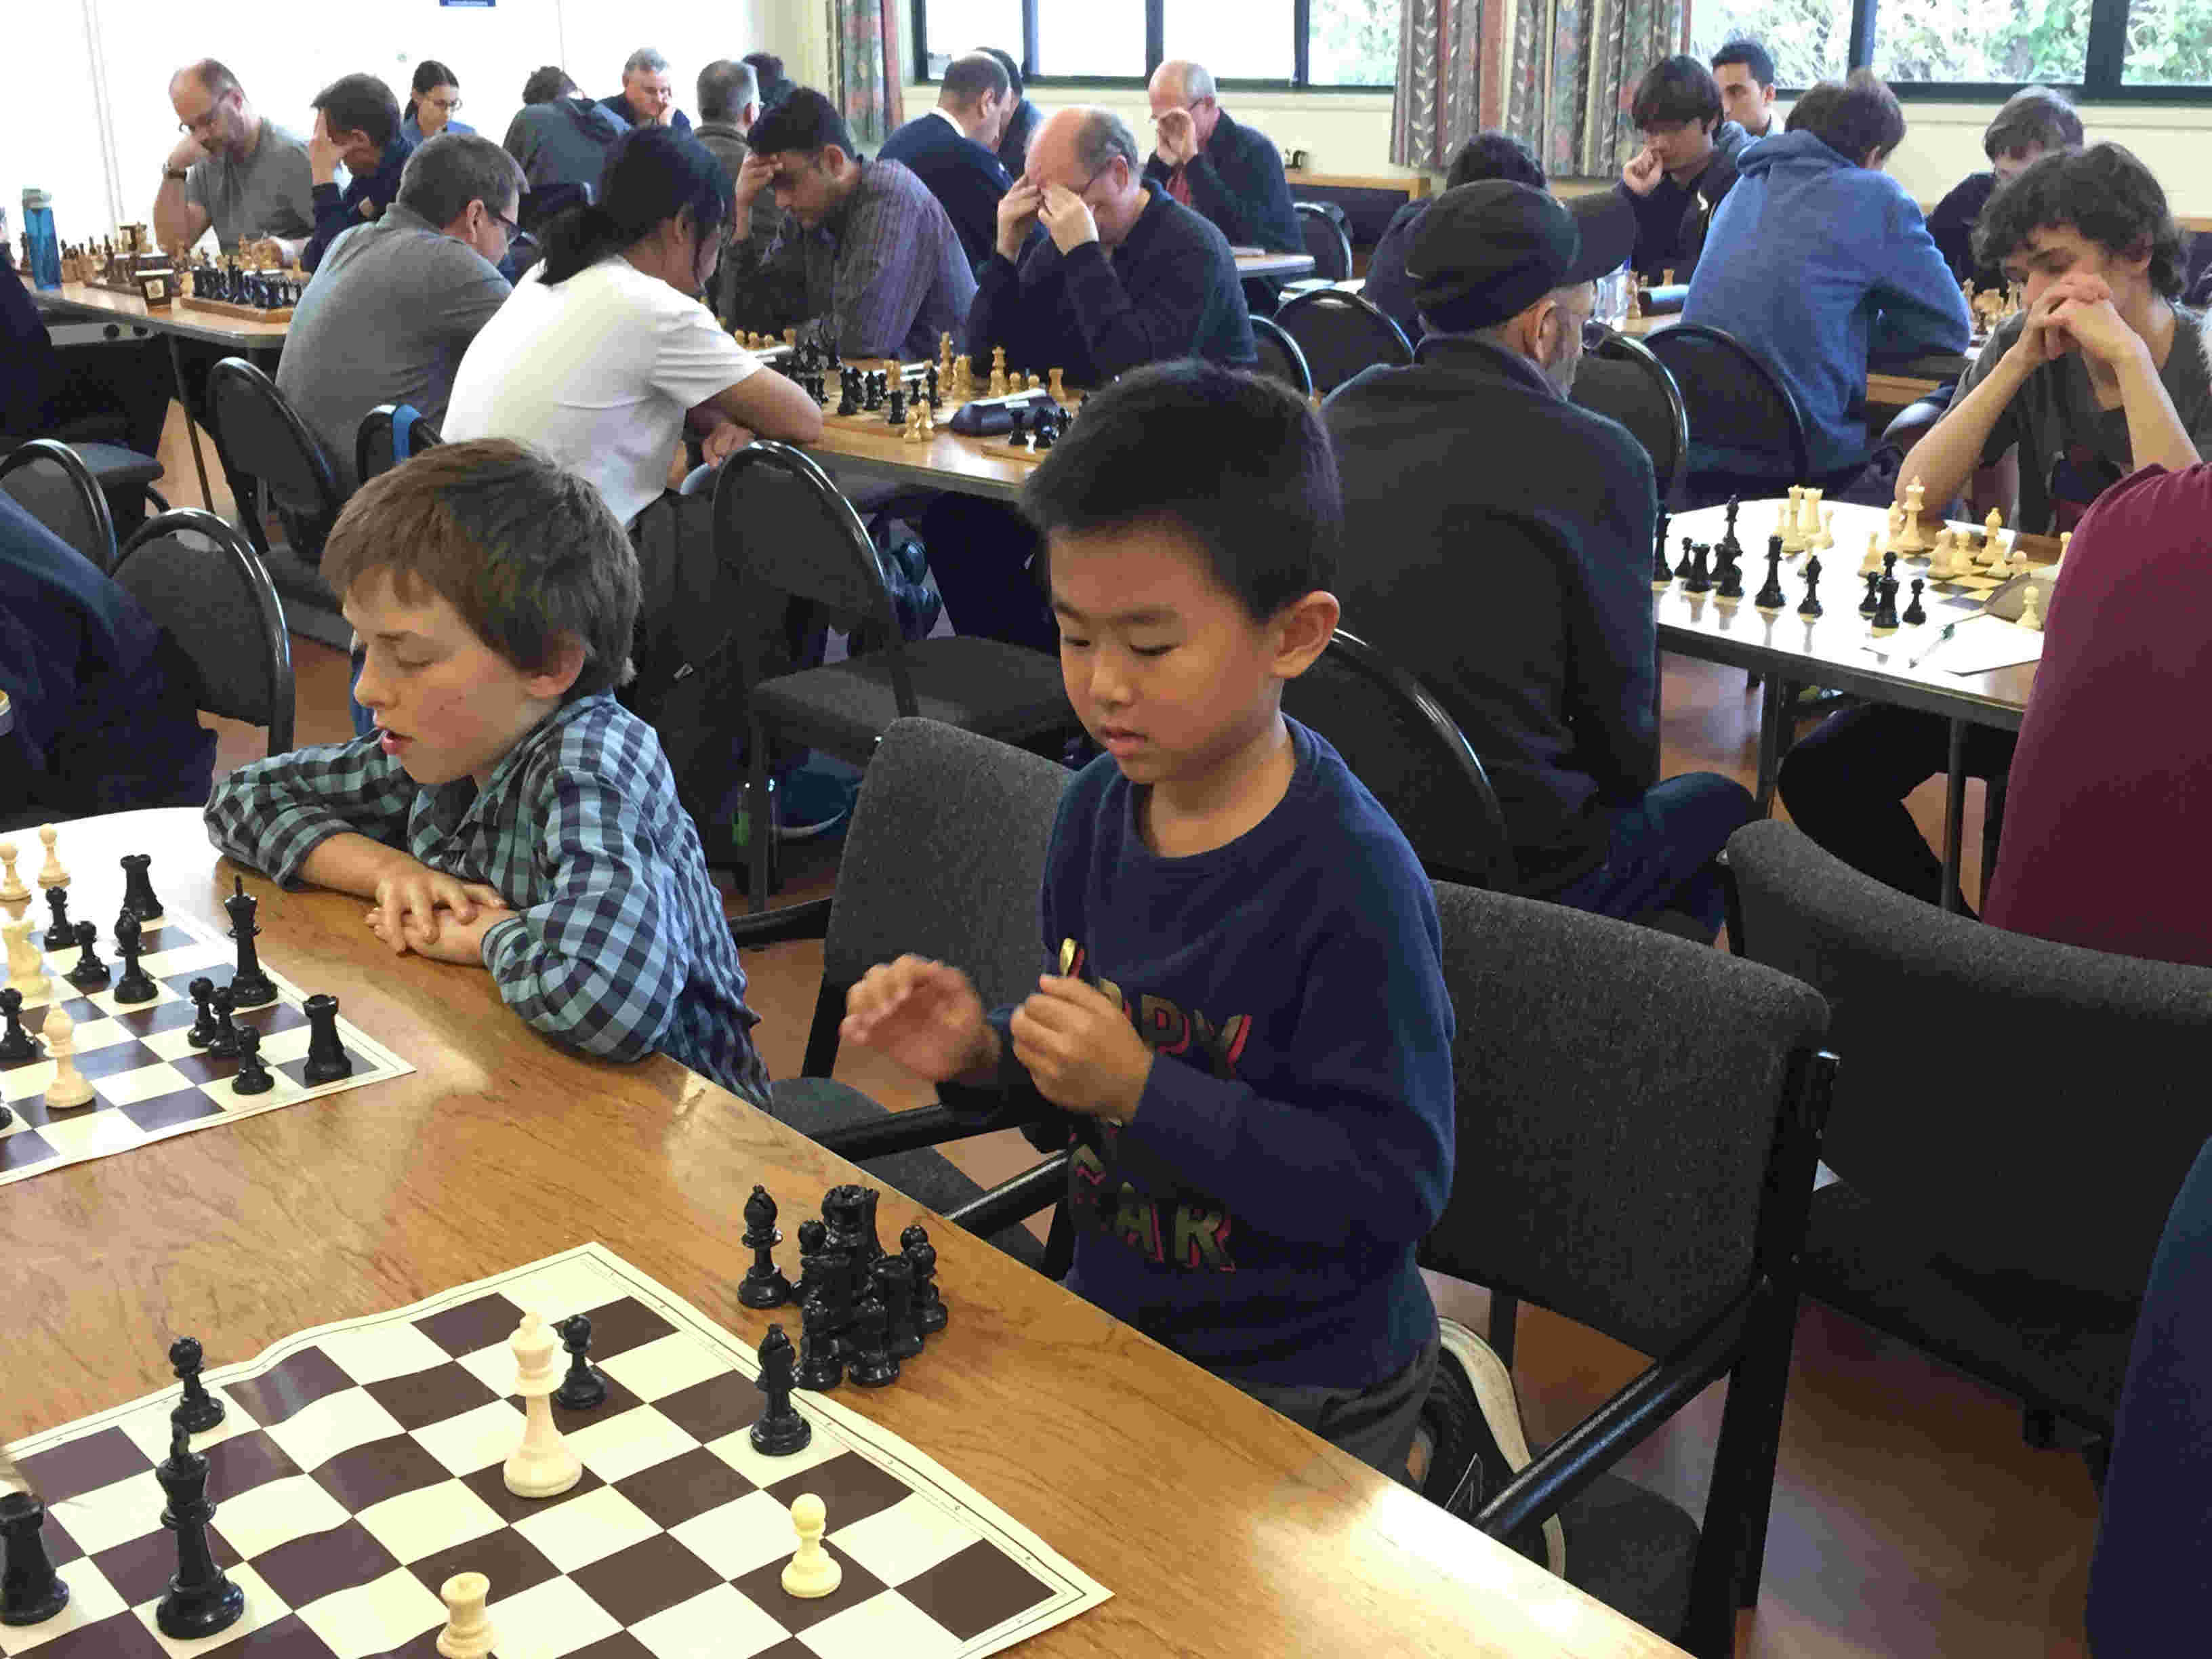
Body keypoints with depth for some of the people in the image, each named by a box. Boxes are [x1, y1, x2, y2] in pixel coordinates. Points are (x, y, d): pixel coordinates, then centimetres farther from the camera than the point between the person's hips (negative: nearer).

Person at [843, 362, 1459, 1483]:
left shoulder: (1349, 882, -25)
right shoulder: (1100, 808, -3)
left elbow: (1389, 1188, -25)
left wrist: (1140, 1088, -29)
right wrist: (982, 1055, -10)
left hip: (1301, 1390, -6)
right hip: (1106, 1311, 7)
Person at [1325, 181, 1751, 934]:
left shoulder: (1341, 414, -1)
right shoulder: (1597, 459, -17)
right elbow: (1620, 711, -6)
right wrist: (1622, 782, 14)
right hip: (1510, 866, -6)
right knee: (1719, 805, 24)